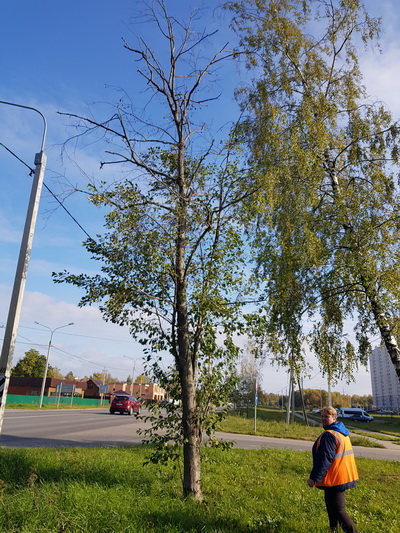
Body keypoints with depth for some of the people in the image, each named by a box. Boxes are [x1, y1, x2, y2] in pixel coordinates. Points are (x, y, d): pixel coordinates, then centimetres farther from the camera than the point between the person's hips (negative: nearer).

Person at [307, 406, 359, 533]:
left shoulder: (329, 435, -22)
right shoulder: (342, 432, 9)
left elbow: (325, 460, -24)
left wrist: (314, 478, -20)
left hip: (334, 479, -10)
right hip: (344, 476, 10)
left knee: (338, 510, -3)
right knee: (331, 505, 22)